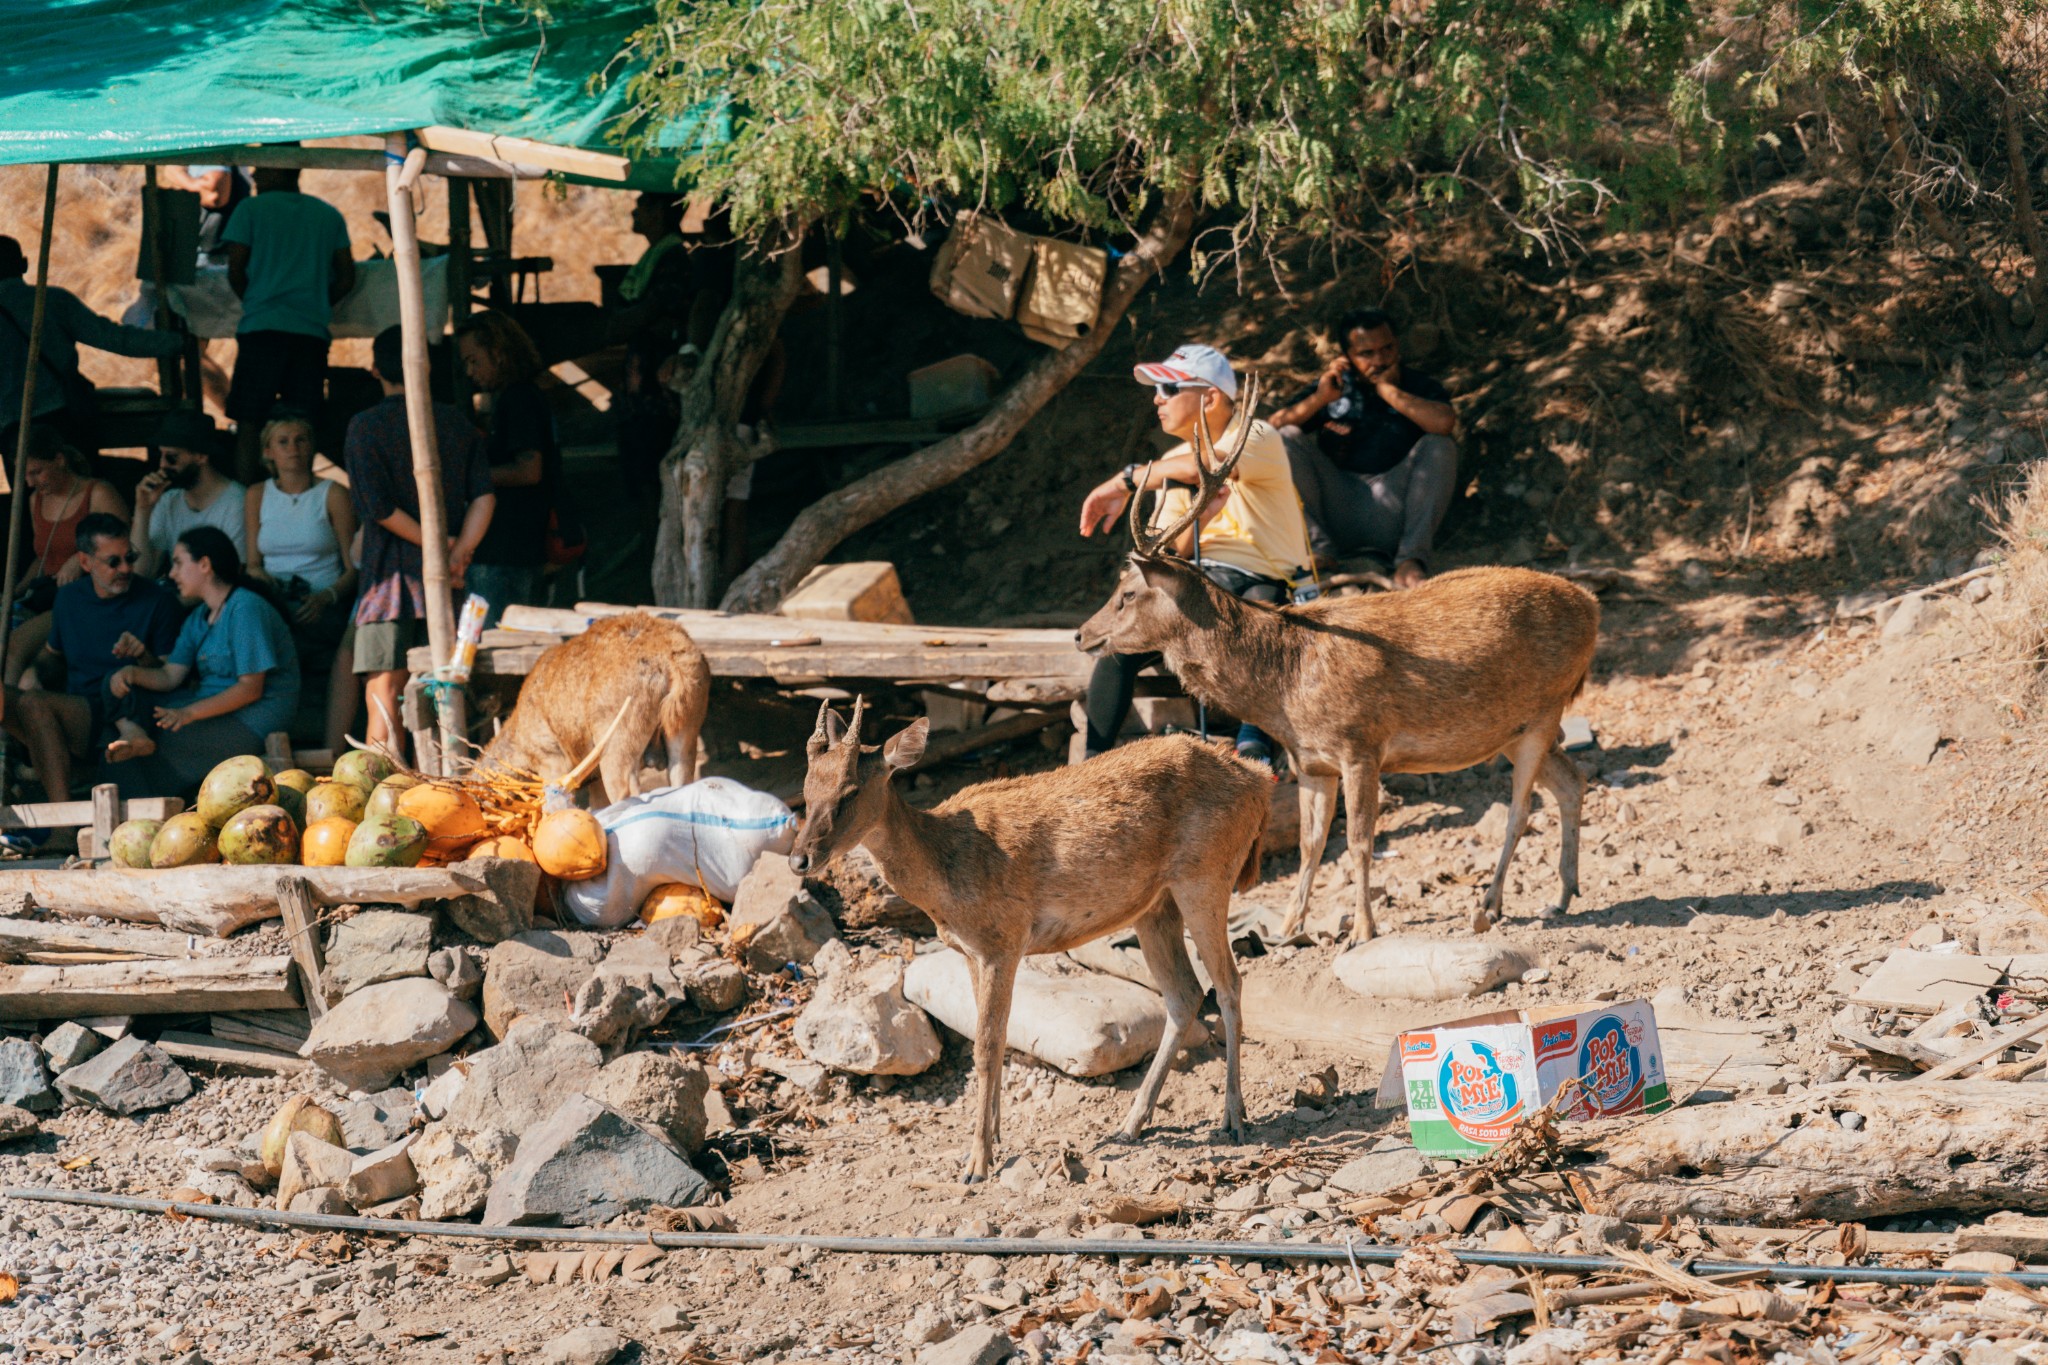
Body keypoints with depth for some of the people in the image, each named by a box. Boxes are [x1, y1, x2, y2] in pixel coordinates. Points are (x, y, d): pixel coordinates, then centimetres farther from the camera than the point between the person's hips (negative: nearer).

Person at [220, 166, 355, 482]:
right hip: (312, 331, 3)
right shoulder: (329, 215, 13)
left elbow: (235, 272, 2)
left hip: (262, 327, -3)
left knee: (248, 421, -1)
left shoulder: (251, 209, 2)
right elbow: (346, 278, 12)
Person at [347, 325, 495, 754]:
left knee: (382, 694, -5)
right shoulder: (455, 421, 7)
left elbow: (378, 508, -14)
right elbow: (484, 496, -1)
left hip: (392, 573, -4)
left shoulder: (366, 426, -5)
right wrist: (458, 553, -6)